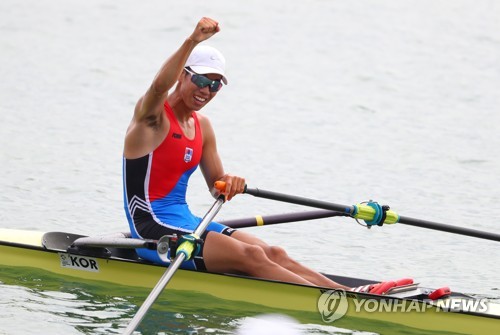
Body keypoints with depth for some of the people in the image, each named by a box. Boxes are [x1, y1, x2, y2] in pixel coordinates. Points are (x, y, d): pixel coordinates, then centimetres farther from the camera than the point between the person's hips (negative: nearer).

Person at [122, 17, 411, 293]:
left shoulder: (202, 127, 15)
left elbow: (216, 186, 18)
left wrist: (228, 184, -8)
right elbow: (160, 86, -33)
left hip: (185, 221, 8)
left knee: (274, 254, -8)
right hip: (152, 229, -8)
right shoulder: (152, 116, -9)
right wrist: (192, 42, -47)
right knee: (250, 257, -22)